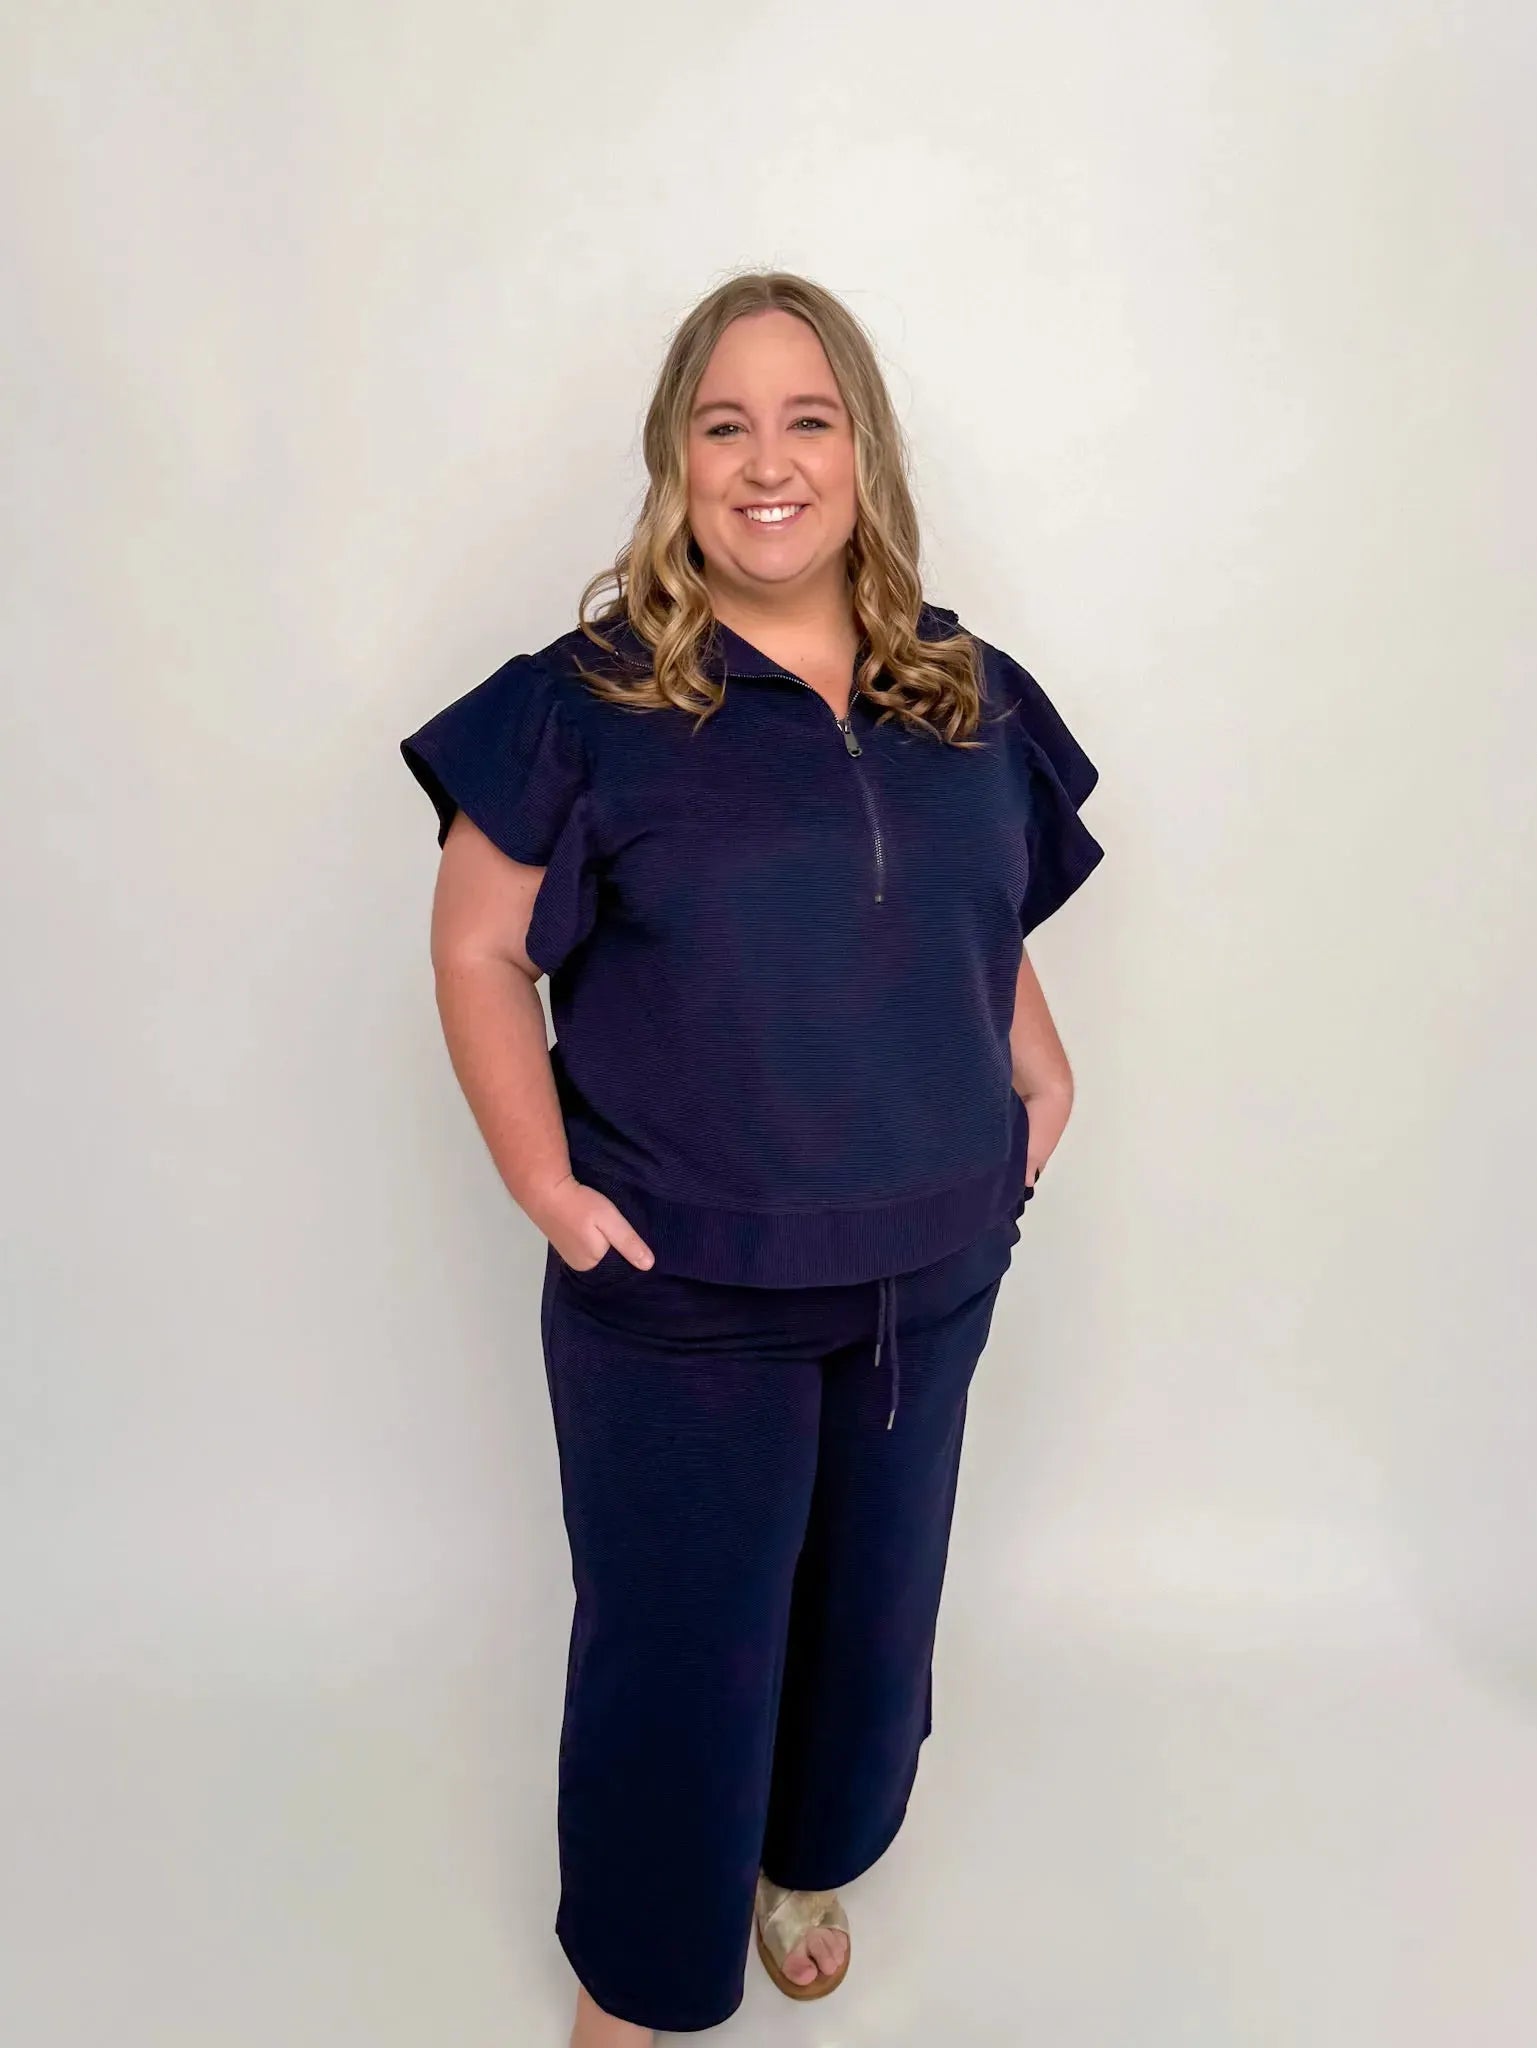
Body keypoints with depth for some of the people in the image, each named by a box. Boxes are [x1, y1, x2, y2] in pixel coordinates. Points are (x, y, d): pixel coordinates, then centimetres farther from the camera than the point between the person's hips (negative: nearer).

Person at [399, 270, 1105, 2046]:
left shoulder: (972, 697, 3)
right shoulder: (590, 701, -11)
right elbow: (478, 950, -8)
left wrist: (1042, 1073, 3)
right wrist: (546, 1182, -14)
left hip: (932, 1272, 5)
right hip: (683, 1294, -4)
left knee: (871, 1601, 22)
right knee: (677, 1638, 11)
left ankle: (806, 1862, 53)